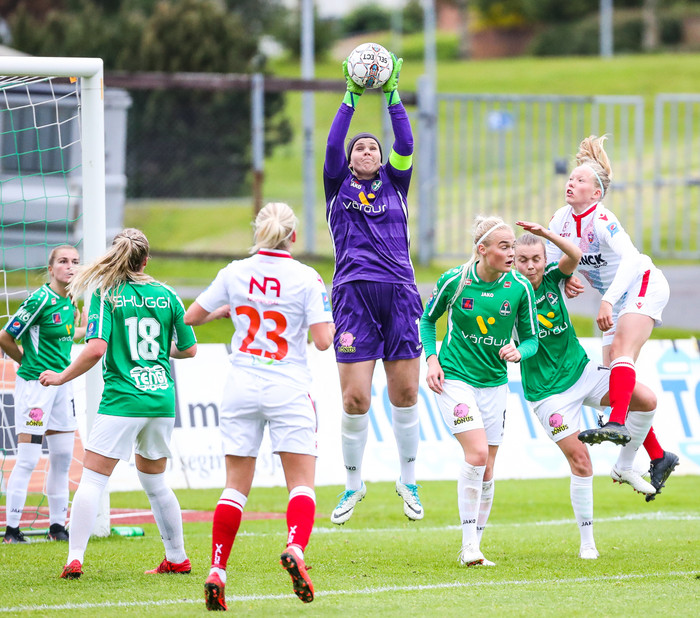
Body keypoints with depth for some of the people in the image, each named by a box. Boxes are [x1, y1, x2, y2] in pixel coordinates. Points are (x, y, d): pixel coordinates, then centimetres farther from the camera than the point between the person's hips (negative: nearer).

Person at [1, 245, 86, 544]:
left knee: (63, 457, 10)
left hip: (62, 383, 8)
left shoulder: (69, 301, 9)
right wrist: (30, 362, 0)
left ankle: (58, 525, 18)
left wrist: (90, 327, 19)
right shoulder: (40, 300, -16)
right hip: (35, 384, -8)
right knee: (28, 459, -7)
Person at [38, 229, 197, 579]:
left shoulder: (106, 295, -6)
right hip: (162, 401, 5)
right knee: (155, 482, 20)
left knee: (92, 480, -3)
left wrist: (62, 377, -4)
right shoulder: (166, 295, 7)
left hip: (122, 401, -5)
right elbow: (188, 349, 13)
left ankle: (75, 559, -13)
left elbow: (96, 349, -17)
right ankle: (177, 559, 25)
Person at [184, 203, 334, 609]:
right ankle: (295, 548, -26)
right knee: (302, 483, 1)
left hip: (241, 388, 3)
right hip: (288, 389, -3)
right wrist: (327, 314, 10)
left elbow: (191, 317, 8)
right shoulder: (307, 279, -7)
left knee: (237, 486, 8)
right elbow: (323, 340, -11)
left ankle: (217, 572, 0)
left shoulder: (235, 273, 1)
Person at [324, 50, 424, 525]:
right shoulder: (339, 187, 11)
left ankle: (408, 480, 20)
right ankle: (353, 483, 10)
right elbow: (332, 144, -3)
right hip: (354, 295, -2)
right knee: (355, 398, -6)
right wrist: (352, 97, -7)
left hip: (399, 294, 2)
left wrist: (392, 95, -4)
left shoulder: (395, 184, 15)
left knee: (405, 393, 5)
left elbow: (406, 143, 2)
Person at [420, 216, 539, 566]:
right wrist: (431, 359, -4)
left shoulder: (520, 287, -6)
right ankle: (469, 544, -12)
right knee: (477, 453, -21)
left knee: (486, 471, 6)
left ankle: (474, 547, 20)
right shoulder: (454, 281, -11)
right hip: (454, 377, -4)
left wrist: (518, 352, -18)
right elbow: (428, 319, 7)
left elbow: (531, 338, 4)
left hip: (494, 383, 4)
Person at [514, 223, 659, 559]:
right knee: (580, 462, -8)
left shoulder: (552, 278, -5)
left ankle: (624, 467, 7)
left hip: (581, 371, 4)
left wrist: (546, 234, -41)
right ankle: (587, 541, 7)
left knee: (646, 399, -13)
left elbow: (575, 255, -25)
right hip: (547, 391, -4)